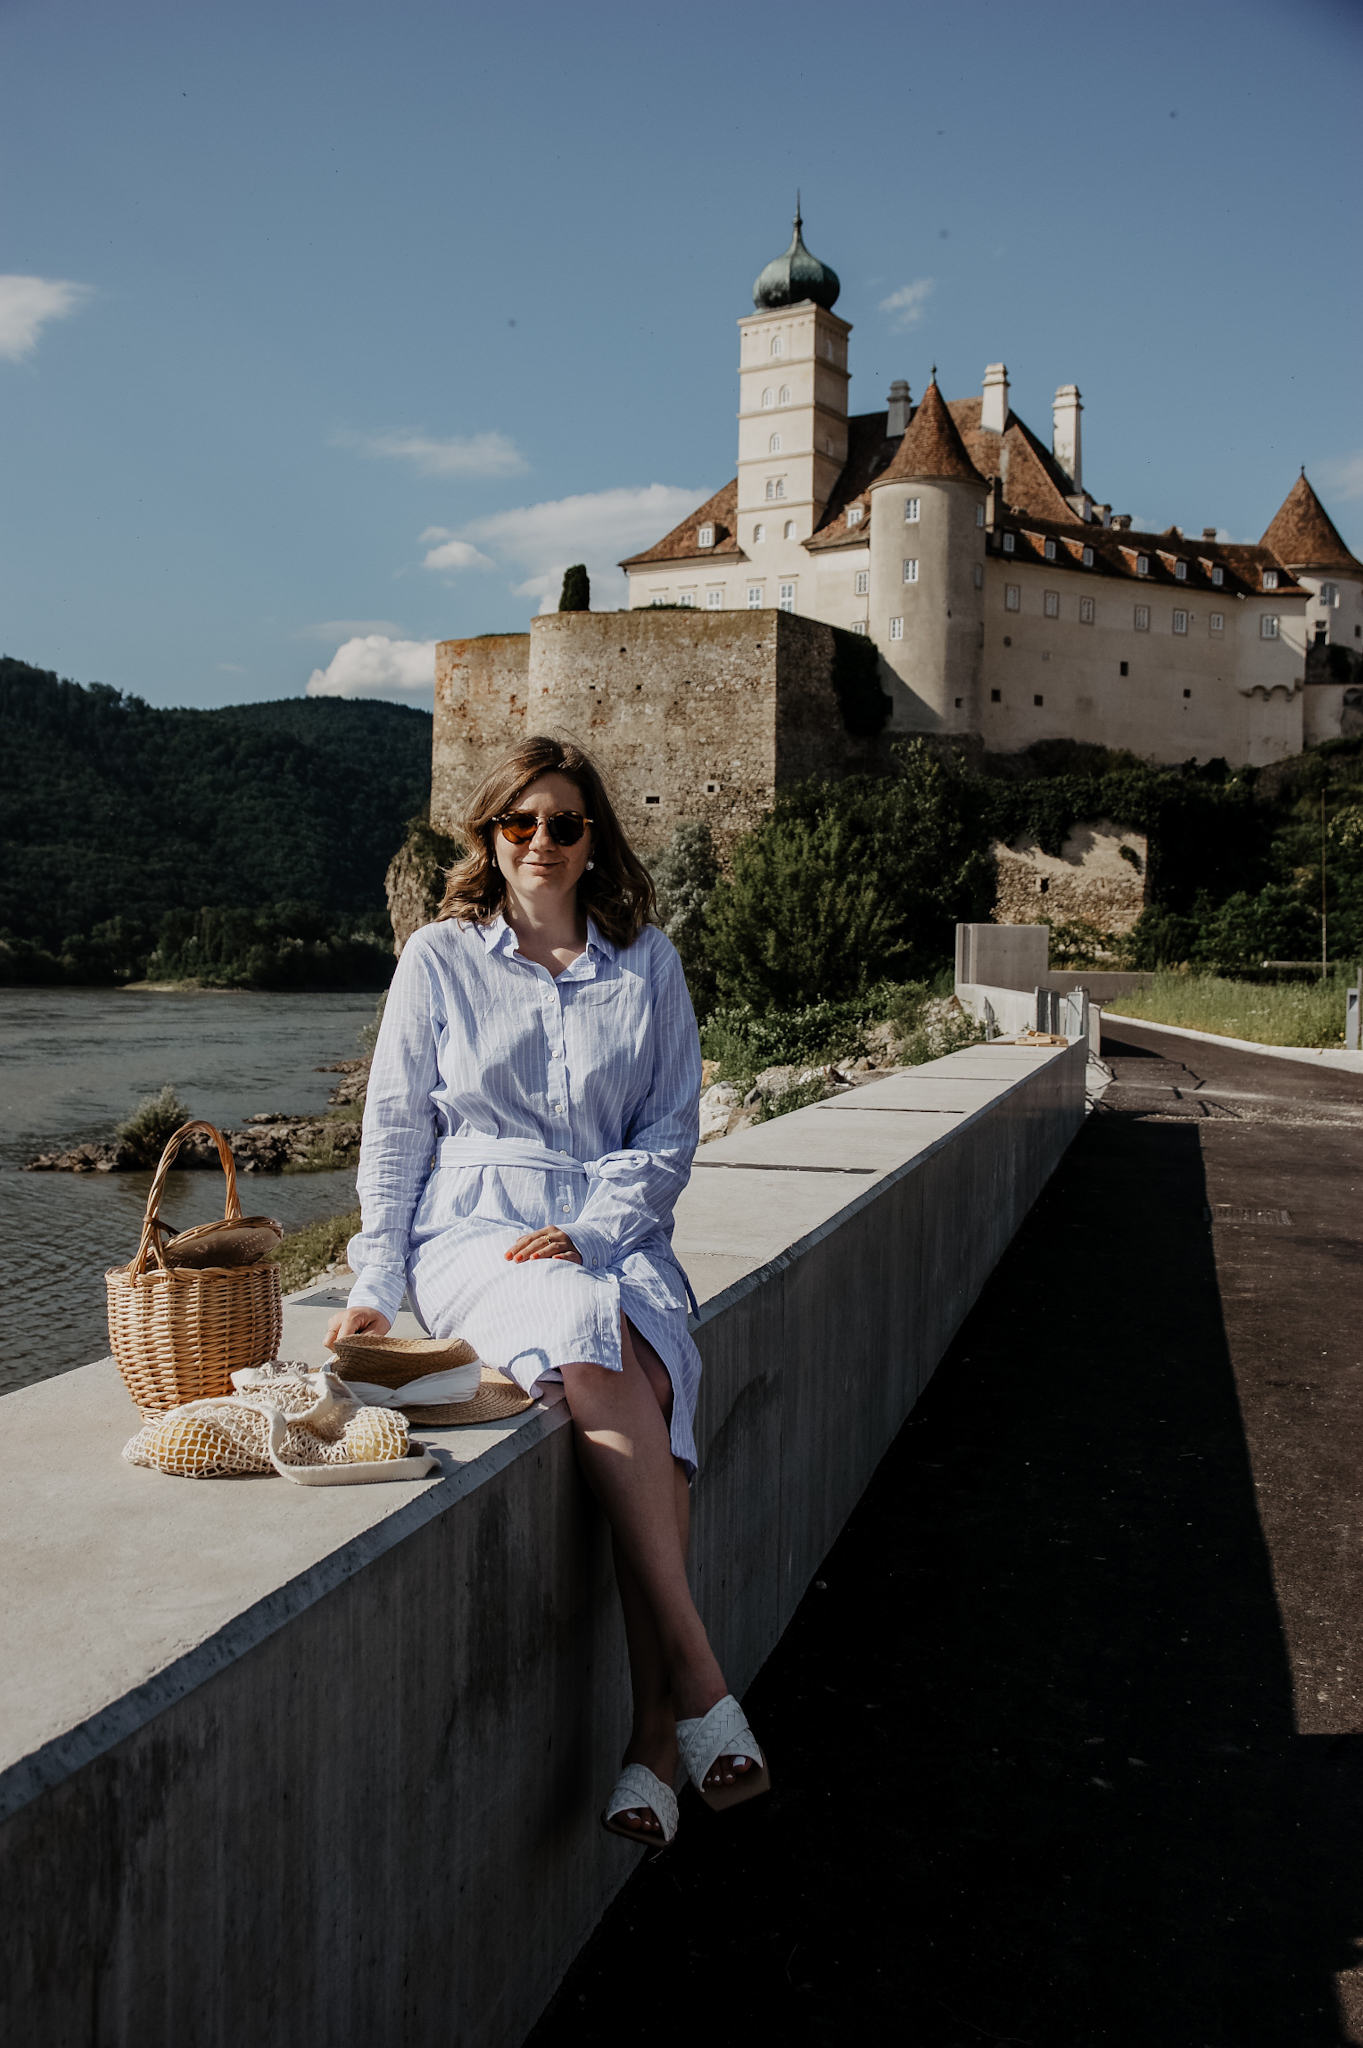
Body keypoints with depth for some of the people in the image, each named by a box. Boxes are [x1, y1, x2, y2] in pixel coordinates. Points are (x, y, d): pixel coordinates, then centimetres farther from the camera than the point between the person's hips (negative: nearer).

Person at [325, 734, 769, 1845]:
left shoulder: (647, 963, 11)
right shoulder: (440, 959, 8)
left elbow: (671, 1130, 9)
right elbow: (396, 1129, 9)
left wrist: (589, 1229, -7)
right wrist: (377, 1285, 0)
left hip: (615, 1229, 2)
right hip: (475, 1228, -1)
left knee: (650, 1382, -33)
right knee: (592, 1347, -36)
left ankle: (655, 1732, -28)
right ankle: (696, 1679, -33)